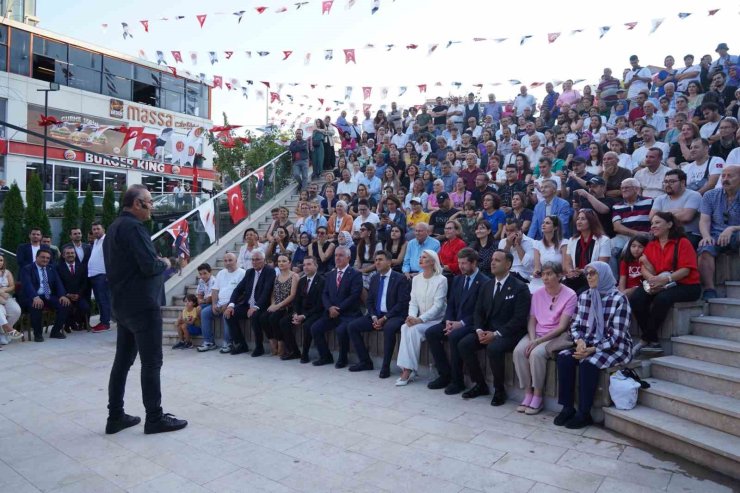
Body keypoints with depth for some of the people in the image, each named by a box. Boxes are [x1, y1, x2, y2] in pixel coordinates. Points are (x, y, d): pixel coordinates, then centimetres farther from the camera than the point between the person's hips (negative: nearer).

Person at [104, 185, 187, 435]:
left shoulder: (115, 227, 15)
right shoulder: (133, 226, -16)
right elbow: (149, 266, -23)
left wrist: (155, 261, 9)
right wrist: (164, 263, -3)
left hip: (123, 304, 10)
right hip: (142, 305, -10)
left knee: (123, 360, 13)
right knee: (152, 362, -2)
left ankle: (115, 416, 20)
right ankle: (155, 418, 6)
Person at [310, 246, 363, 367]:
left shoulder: (356, 274, -4)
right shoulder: (330, 275, 16)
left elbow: (354, 296, -13)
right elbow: (324, 294, 10)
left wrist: (338, 309, -16)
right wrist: (330, 308, -10)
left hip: (348, 314, -6)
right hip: (332, 313, 6)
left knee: (341, 330, -31)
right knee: (315, 328, -12)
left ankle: (342, 358, -5)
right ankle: (326, 356, 7)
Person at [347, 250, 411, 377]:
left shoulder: (400, 278, -6)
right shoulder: (374, 279, 13)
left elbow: (402, 303, -14)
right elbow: (369, 301, 12)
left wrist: (384, 318, -18)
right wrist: (374, 317, -7)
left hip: (394, 316, -6)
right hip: (376, 315, 6)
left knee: (388, 328, -38)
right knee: (352, 326, -9)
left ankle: (386, 366, -23)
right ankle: (365, 362, 1)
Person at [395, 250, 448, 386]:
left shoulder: (441, 280, -8)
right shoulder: (416, 279, 10)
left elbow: (438, 305, -15)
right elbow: (413, 302, 8)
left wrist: (420, 319, -24)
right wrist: (412, 316, -13)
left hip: (436, 320, -5)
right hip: (419, 320, 5)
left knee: (414, 329, -30)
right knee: (405, 327, -26)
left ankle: (408, 370, -21)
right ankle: (407, 369, -24)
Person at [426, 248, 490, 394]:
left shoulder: (484, 282, -8)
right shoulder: (457, 279, 14)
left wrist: (461, 323, -20)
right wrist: (448, 321, -5)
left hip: (471, 324, -7)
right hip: (454, 321, 7)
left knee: (454, 336, -34)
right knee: (430, 332, -13)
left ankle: (457, 380, -16)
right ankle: (445, 375, -4)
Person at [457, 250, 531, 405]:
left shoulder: (520, 288, -8)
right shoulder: (487, 285, 12)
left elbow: (519, 319, -15)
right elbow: (478, 311, 12)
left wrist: (496, 334, -21)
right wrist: (479, 330, -8)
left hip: (509, 333, -6)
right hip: (487, 330, 6)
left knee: (494, 348, -34)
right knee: (463, 344, -15)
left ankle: (499, 390, -10)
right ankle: (480, 385, 2)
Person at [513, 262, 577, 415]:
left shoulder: (570, 295, -9)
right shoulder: (537, 294, 6)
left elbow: (561, 327, -14)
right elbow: (532, 321, 7)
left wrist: (538, 341, -20)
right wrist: (532, 339, -13)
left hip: (555, 336, -4)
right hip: (536, 334, 5)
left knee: (536, 353, -32)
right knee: (518, 351, -24)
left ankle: (537, 396, -15)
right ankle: (528, 394, -11)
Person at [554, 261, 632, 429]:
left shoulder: (619, 299, -13)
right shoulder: (584, 296, 6)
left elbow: (616, 336, -17)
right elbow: (575, 325, 7)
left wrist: (592, 350, -24)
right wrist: (579, 341, -14)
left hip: (615, 348, -5)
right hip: (587, 345, 6)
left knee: (588, 363, -31)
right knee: (564, 357, -20)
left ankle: (584, 413, -18)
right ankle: (567, 407, -14)